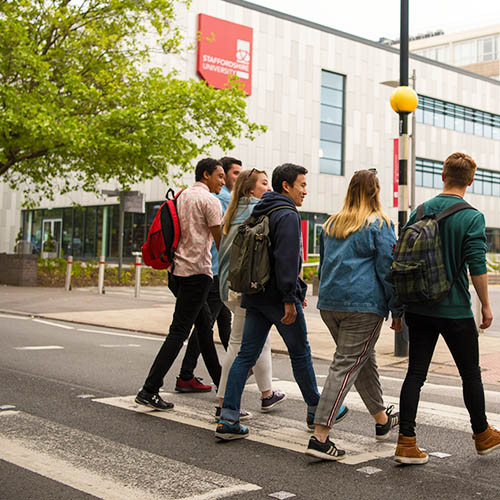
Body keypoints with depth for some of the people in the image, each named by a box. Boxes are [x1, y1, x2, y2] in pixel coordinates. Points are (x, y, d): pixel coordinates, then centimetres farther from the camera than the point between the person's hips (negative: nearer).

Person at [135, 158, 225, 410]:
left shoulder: (181, 196, 16)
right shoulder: (209, 200, -8)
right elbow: (220, 241, -7)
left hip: (177, 270, 9)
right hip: (197, 271, -9)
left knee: (205, 323, 17)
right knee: (179, 331, -7)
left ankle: (219, 381, 26)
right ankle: (149, 390, -8)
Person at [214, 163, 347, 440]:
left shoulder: (260, 213, 17)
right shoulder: (287, 215, -12)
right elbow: (286, 260, -22)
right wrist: (290, 298, -20)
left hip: (254, 295, 8)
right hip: (277, 296, -8)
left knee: (246, 354, 5)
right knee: (300, 353, 8)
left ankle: (228, 418, 1)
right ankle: (316, 409, 25)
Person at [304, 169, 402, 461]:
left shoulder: (331, 224, 15)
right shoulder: (379, 224, -5)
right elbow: (388, 270, -7)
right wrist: (397, 310, -2)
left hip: (329, 303, 7)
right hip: (364, 305, -7)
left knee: (365, 359, 20)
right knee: (347, 365, -6)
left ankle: (383, 420, 34)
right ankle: (320, 437, -11)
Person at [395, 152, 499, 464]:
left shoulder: (419, 212, 5)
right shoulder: (472, 217, -10)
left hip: (419, 308, 4)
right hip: (455, 310, -4)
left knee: (416, 373, 5)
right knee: (471, 374, 13)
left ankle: (406, 443, 2)